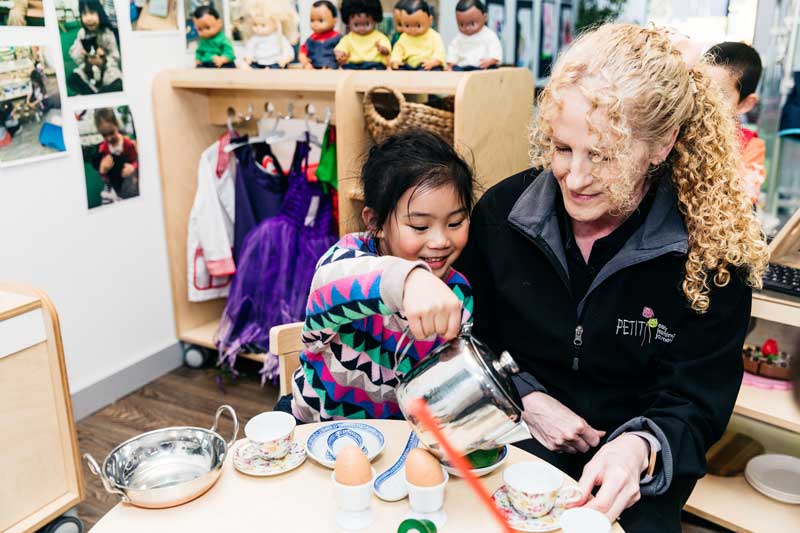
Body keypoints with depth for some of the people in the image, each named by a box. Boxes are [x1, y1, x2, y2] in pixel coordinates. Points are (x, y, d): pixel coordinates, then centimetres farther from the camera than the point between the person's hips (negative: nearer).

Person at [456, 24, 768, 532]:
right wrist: (523, 396, -10)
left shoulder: (711, 248, -14)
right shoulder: (503, 210, -9)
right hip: (518, 431, 1)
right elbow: (469, 333, 4)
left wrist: (641, 447, -29)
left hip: (639, 467, 0)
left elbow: (695, 400, -9)